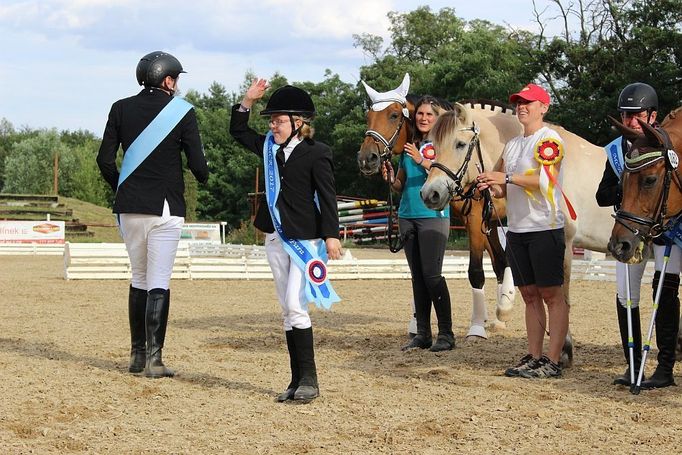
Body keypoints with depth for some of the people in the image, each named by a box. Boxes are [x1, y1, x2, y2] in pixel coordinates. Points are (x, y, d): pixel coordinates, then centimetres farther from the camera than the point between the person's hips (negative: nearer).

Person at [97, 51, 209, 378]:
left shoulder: (121, 108, 6)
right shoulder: (182, 111, -3)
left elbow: (105, 160, 3)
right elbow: (197, 164, -5)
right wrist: (204, 177, 18)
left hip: (129, 207, 4)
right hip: (165, 207, -4)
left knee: (139, 279, 16)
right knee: (158, 283, -4)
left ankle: (137, 354, 17)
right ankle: (154, 359, -8)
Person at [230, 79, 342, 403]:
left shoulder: (317, 154, -9)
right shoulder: (270, 148, 11)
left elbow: (327, 197, -12)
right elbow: (238, 132, 21)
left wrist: (331, 235, -18)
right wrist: (247, 101, 7)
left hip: (305, 239, -7)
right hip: (275, 239, 7)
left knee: (295, 306, -14)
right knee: (288, 310, 8)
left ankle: (309, 379, -8)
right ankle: (297, 381, 11)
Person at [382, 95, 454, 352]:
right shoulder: (408, 147, 15)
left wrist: (422, 161, -23)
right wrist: (390, 178, -3)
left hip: (433, 216, -6)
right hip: (407, 216, 6)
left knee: (432, 275, -11)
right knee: (417, 276, 8)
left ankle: (446, 334, -6)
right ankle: (422, 334, 13)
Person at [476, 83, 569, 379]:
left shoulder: (549, 139, -6)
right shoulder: (512, 145, 18)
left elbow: (545, 180, -21)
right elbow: (505, 191, 19)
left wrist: (507, 178, -26)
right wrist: (492, 186, -3)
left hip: (545, 229, -8)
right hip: (516, 230, 8)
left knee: (552, 295, -5)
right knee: (530, 295, 10)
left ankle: (552, 362, -5)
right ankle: (533, 358, 15)